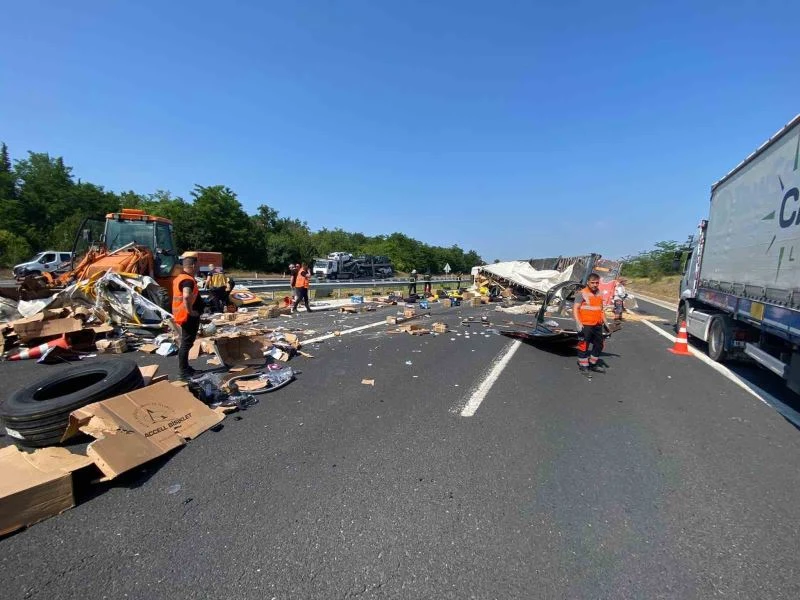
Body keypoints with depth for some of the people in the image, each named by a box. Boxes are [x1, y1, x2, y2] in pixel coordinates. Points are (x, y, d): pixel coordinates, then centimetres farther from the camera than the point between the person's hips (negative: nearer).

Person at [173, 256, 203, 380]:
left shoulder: (180, 278, 13)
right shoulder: (188, 280, -21)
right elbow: (186, 296, -39)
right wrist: (190, 311, -28)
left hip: (184, 315, 11)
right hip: (189, 317, -11)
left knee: (186, 342, 18)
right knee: (186, 343, -4)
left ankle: (185, 368, 28)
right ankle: (184, 372, 3)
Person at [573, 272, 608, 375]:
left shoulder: (599, 293, 12)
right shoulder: (582, 293, -9)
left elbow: (601, 309, 23)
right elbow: (575, 309, -14)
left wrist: (605, 321, 18)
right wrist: (578, 323, -23)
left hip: (598, 325, 7)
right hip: (585, 325, -7)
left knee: (599, 345, 16)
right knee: (584, 346, 1)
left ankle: (593, 364, 31)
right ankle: (583, 366, 15)